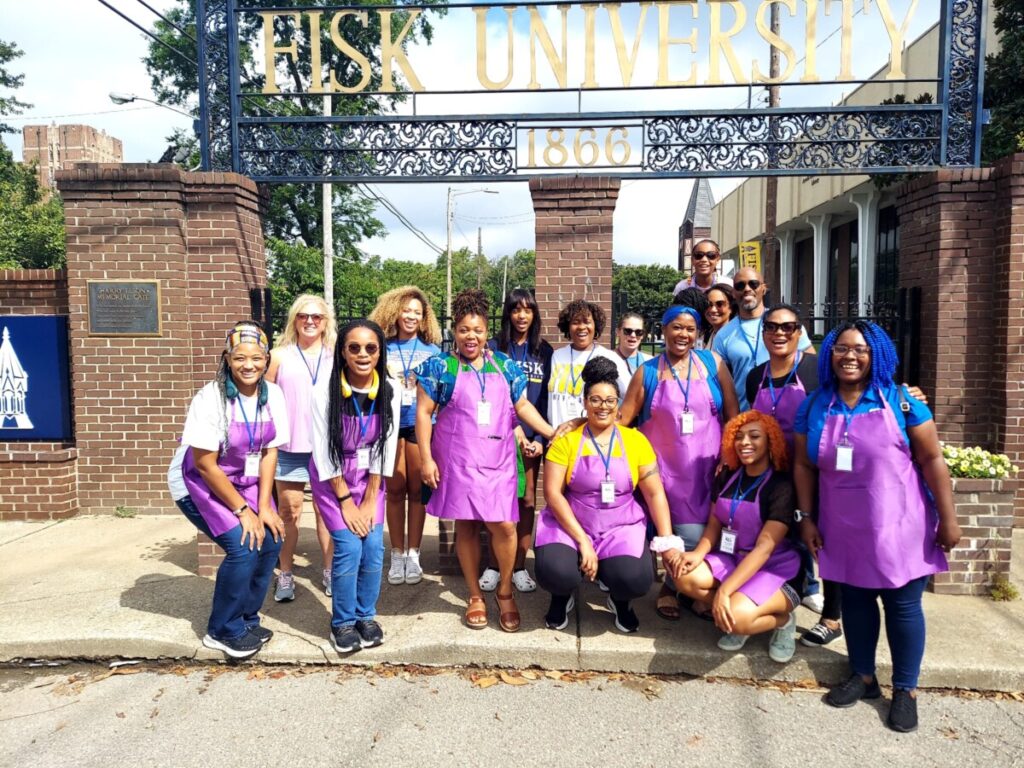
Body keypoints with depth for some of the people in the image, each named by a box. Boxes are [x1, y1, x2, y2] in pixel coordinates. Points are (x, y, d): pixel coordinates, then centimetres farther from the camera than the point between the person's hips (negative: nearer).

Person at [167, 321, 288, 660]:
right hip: (199, 483, -5)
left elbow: (269, 453, -4)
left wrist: (264, 507, -10)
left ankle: (247, 618, 14)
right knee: (243, 546, -19)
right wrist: (243, 511, -19)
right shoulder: (210, 399, -25)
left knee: (271, 540, -9)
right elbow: (205, 466, -22)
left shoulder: (272, 394, -9)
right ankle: (223, 631, 2)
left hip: (244, 481, 6)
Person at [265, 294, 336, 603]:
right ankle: (285, 575, 17)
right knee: (289, 511, 5)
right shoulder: (280, 355, 4)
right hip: (289, 447, -1)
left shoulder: (336, 356, 7)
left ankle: (329, 571, 19)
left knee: (326, 509, 8)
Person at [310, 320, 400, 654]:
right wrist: (346, 501, -12)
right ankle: (343, 622, 9)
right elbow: (323, 452, -15)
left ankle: (366, 616, 18)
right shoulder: (326, 391, -21)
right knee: (349, 547, -12)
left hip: (369, 475, 3)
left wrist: (369, 499, -8)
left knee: (374, 547, -5)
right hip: (331, 477, -2)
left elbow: (386, 447, -8)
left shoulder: (390, 390, -14)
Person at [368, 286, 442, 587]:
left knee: (417, 491, 4)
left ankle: (413, 554, 13)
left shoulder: (432, 350, 7)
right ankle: (397, 554, 13)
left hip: (421, 425, 0)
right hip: (390, 425, 0)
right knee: (395, 491, 4)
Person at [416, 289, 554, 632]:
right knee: (466, 526, 6)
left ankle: (505, 591, 19)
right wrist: (426, 457, -8)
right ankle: (475, 596, 22)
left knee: (504, 525, -4)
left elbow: (522, 405, 11)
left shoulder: (504, 365, 9)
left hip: (498, 460, 2)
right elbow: (424, 412, -2)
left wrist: (553, 433, 1)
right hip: (458, 460, -2)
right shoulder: (439, 366, -1)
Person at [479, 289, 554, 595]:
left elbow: (547, 398, 6)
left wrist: (540, 438, -5)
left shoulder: (544, 351, 9)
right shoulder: (494, 348, 4)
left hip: (532, 436, 2)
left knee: (527, 501, 3)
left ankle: (519, 567, 12)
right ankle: (493, 565, 10)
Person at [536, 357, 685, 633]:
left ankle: (619, 601, 15)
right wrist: (582, 541, -16)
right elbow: (553, 493, -9)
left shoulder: (636, 441, 1)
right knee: (554, 572, -28)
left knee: (636, 580, -25)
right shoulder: (567, 440, -5)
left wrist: (667, 542, -8)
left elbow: (655, 494, 1)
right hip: (570, 524, -1)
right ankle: (562, 597, 12)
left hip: (621, 528, 1)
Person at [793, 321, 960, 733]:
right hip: (843, 527, 3)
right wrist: (807, 518, 4)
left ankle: (905, 689, 23)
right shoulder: (814, 406, 1)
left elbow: (932, 459, -6)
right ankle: (863, 676, 33)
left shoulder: (900, 401, -7)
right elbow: (804, 466, 6)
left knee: (903, 604, 7)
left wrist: (948, 518, -7)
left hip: (898, 524, -3)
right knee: (854, 599, 14)